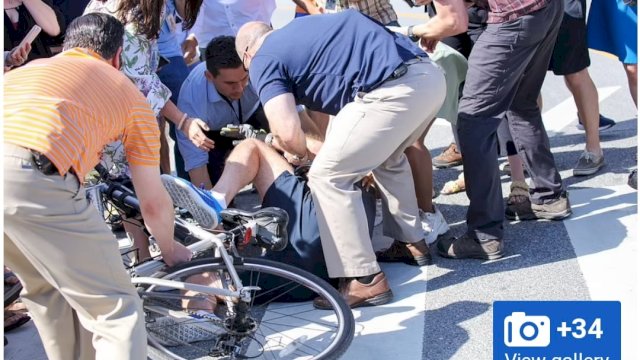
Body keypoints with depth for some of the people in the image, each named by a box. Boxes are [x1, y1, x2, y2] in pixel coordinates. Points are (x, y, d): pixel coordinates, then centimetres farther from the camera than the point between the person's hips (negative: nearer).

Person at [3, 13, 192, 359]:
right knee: (116, 310, 7)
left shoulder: (28, 67, 36)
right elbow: (154, 203, 25)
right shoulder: (130, 94, 23)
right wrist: (170, 249, 45)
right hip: (33, 178, -6)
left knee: (45, 289, 28)